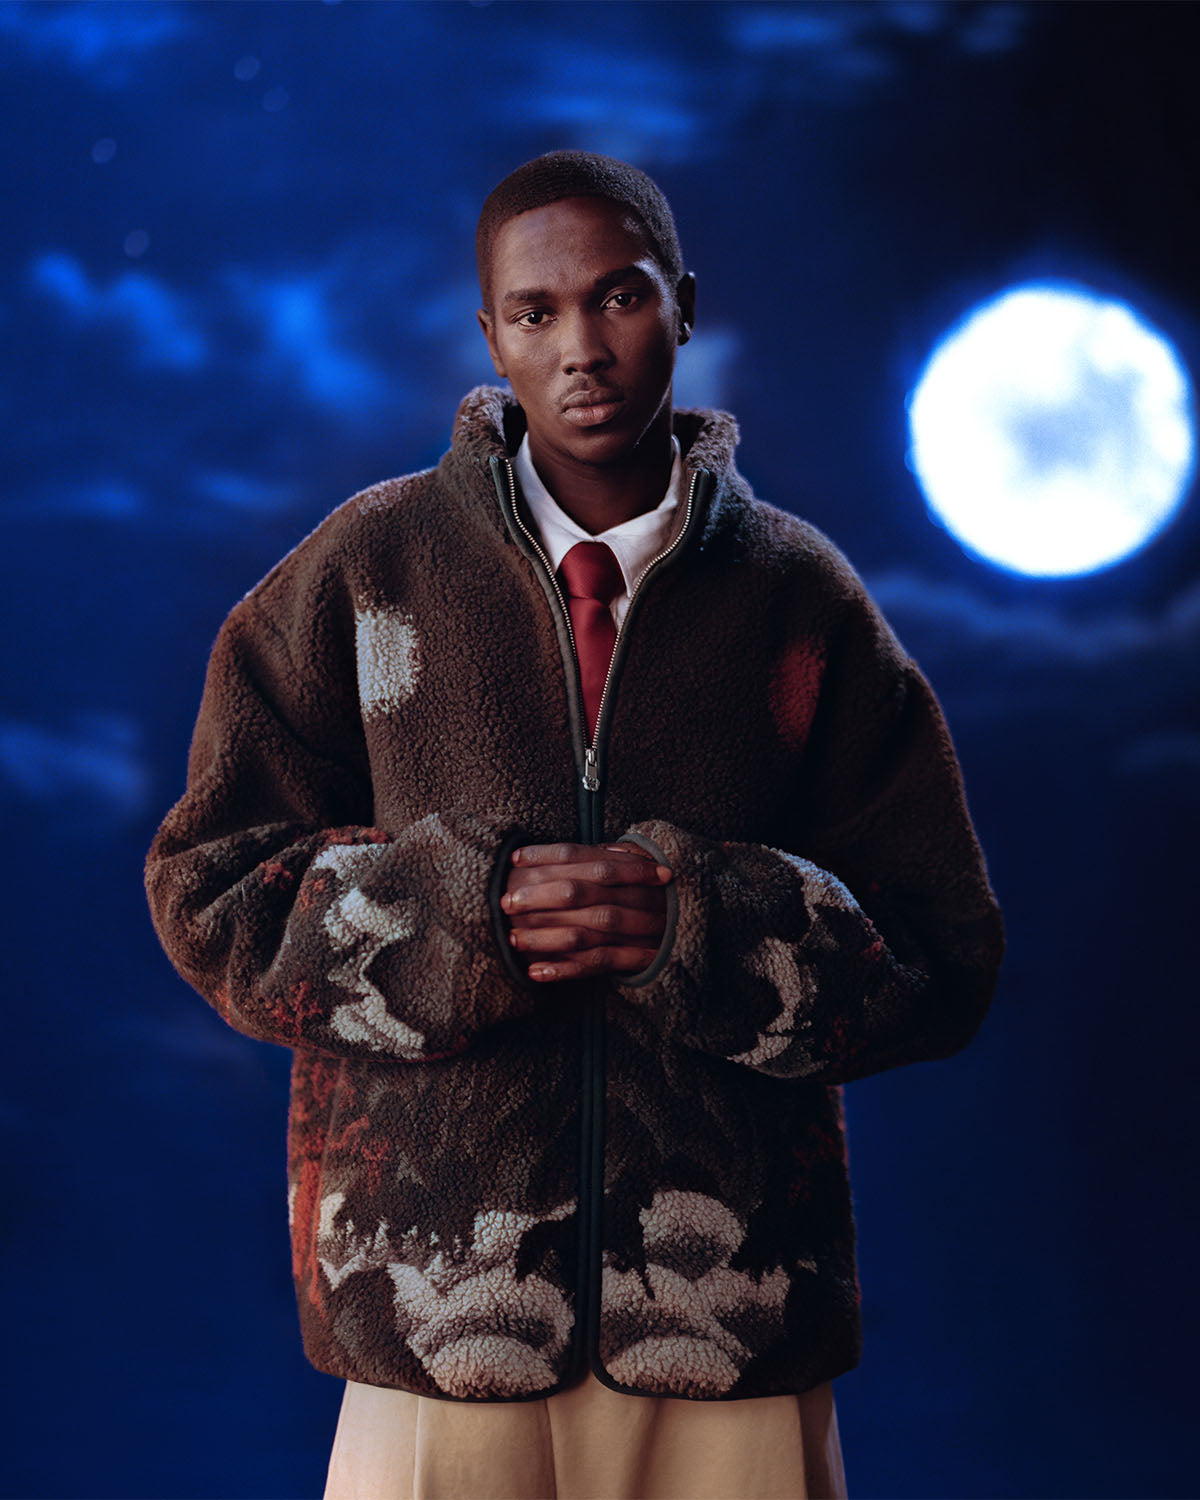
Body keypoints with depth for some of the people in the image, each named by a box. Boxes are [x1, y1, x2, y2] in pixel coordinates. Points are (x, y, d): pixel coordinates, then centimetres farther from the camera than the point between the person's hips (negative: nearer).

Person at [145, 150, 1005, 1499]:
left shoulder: (799, 595, 6)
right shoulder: (365, 569, 6)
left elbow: (945, 959, 4)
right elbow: (207, 893, 5)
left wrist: (696, 927, -13)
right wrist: (466, 921, -12)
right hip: (439, 1286, 0)